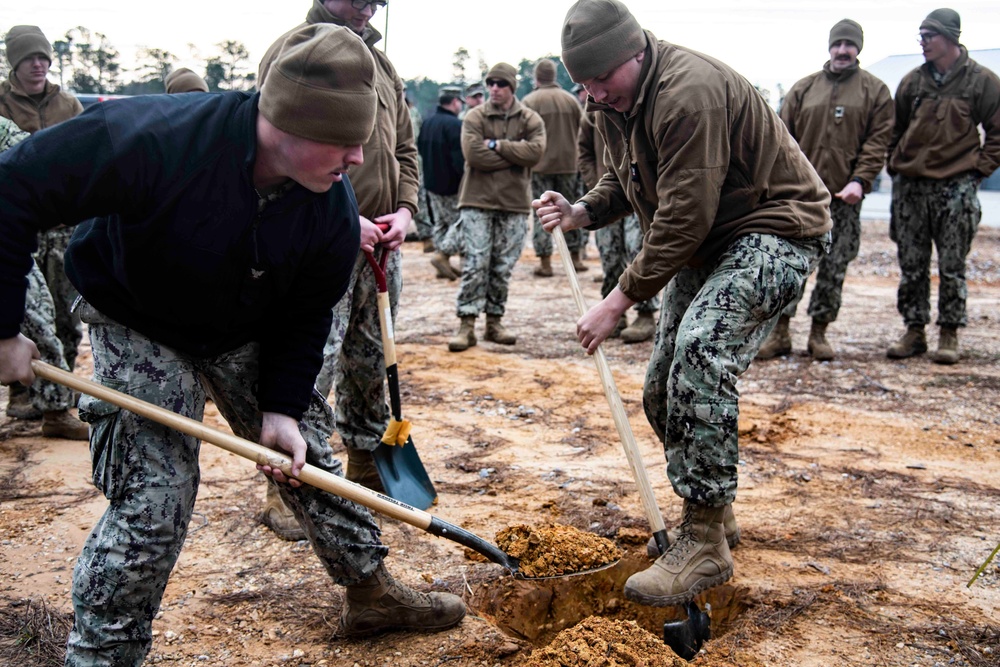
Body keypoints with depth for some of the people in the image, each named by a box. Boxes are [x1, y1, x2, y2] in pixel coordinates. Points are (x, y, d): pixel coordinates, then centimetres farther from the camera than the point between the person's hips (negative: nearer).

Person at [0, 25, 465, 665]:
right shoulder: (156, 139, -38)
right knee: (154, 498, -13)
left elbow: (304, 316, -5)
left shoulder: (334, 211, -22)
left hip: (249, 335, 5)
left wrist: (282, 407, -12)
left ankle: (373, 593, 28)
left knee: (309, 455, 9)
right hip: (138, 328, -4)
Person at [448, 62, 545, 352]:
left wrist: (497, 145, -12)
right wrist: (515, 155, -9)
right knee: (475, 265, -5)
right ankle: (467, 325, -2)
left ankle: (495, 322, 18)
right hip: (477, 201, -2)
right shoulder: (475, 118, 1)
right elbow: (474, 154, -14)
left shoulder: (531, 120, 6)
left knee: (503, 268, 8)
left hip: (514, 203, 2)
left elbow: (536, 151, -12)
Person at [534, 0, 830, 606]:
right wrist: (583, 211, -6)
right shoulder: (615, 101, 3)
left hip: (776, 231, -10)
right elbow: (625, 180, 16)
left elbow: (684, 216, -30)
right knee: (664, 391, 8)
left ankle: (705, 543, -24)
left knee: (701, 347, -31)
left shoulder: (689, 91, -28)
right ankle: (712, 510, 29)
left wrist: (621, 300, -26)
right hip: (706, 244, 10)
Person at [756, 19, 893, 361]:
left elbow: (878, 140, 0)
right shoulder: (804, 88, 11)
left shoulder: (875, 91, 7)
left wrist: (860, 180, -14)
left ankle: (819, 333, 14)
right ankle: (780, 332, 5)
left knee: (834, 268, 4)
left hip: (844, 196, -1)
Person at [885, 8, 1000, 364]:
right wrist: (895, 165, 7)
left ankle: (949, 334, 11)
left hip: (956, 187, -3)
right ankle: (914, 330, 16)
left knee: (952, 267, 2)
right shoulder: (913, 81, 8)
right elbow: (895, 130, 17)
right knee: (911, 265, 6)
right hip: (910, 186, 3)